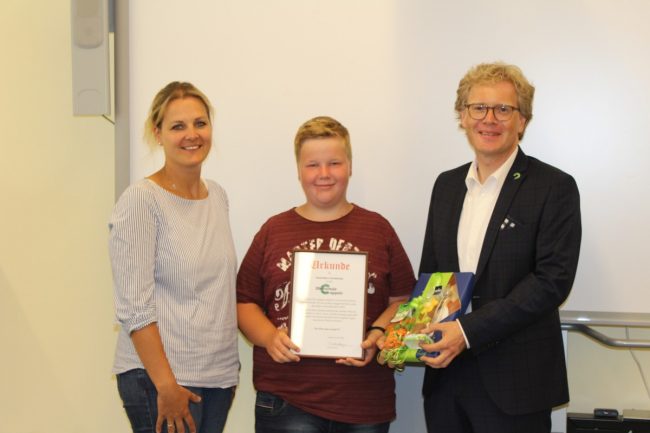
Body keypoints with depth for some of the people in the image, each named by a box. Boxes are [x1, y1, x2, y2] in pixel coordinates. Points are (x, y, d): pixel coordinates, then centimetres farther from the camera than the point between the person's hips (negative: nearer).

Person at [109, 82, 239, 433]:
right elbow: (134, 306, -16)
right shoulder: (141, 200, -12)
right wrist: (166, 385, -18)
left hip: (219, 372, 6)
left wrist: (230, 367, 14)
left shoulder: (217, 195, 8)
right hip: (159, 376, -6)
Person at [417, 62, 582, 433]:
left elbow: (553, 280, -15)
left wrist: (470, 332, -20)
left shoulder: (554, 187, -7)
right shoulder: (446, 184, 11)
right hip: (445, 377, 5)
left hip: (514, 385, -5)